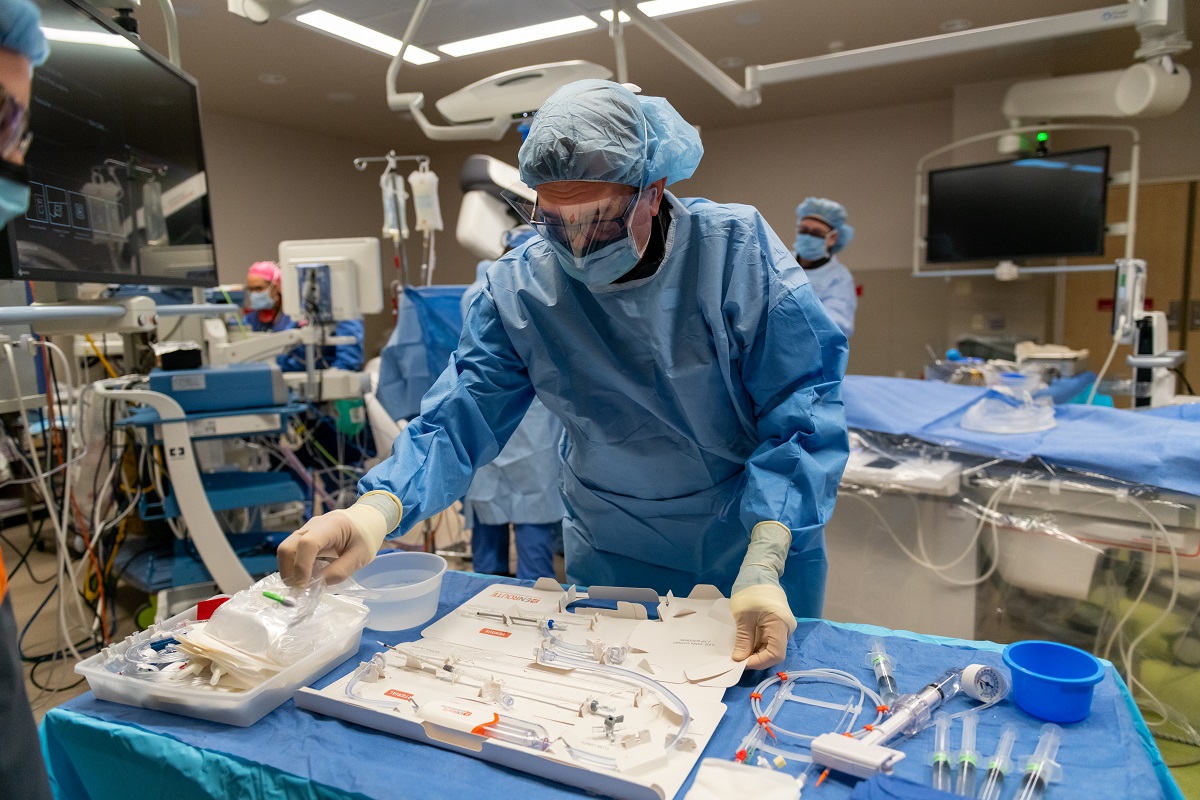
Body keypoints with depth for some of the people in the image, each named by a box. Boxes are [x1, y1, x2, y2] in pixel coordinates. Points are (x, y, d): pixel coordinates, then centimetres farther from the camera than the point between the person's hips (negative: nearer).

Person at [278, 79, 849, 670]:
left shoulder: (738, 249, -17)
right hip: (613, 562, 1)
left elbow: (802, 410, -19)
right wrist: (378, 508, -35)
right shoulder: (517, 290, -13)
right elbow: (457, 424, -14)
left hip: (769, 539, 0)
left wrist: (764, 563, -30)